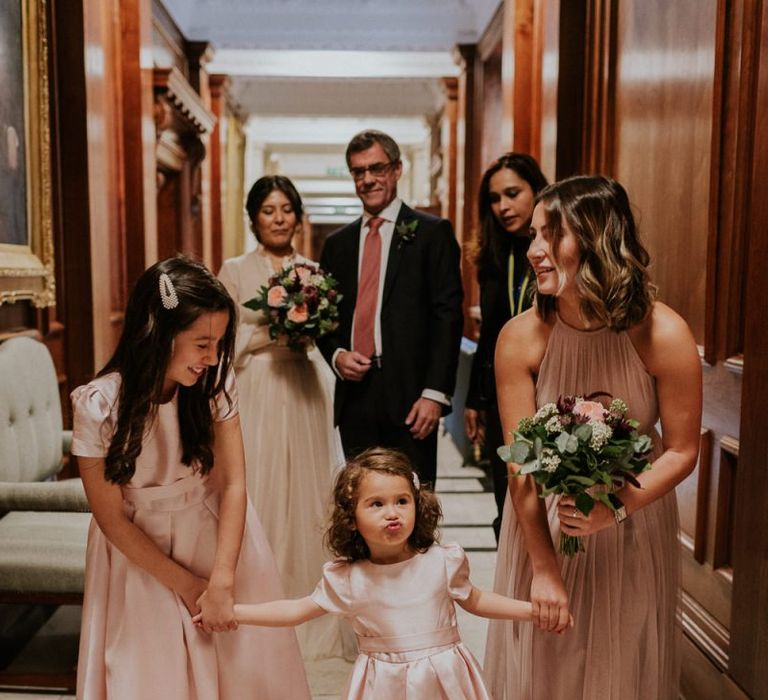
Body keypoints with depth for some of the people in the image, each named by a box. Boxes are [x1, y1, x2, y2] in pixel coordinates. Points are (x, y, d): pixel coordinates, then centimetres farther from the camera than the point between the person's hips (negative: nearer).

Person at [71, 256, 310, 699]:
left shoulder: (215, 383, -17)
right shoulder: (100, 405, -22)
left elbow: (233, 484, -14)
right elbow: (112, 518, -13)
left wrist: (221, 582, -21)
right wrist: (186, 584, -9)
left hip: (217, 537, 2)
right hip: (141, 549, -1)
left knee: (241, 663, 9)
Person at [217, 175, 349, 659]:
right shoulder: (235, 271, 3)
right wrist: (271, 336, -14)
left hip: (306, 398, 3)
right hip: (256, 397, -2)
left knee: (307, 497, 5)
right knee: (260, 497, -2)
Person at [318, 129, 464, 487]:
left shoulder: (432, 233, 0)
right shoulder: (337, 243, 15)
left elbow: (447, 317, -6)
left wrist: (435, 393, -13)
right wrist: (337, 355, -3)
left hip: (409, 395, -4)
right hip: (354, 394, 4)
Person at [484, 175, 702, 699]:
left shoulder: (663, 334, -22)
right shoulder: (521, 338, -21)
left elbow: (682, 450, -12)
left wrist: (616, 507, -27)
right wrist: (543, 570, -12)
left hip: (633, 527, 0)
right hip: (543, 523, 1)